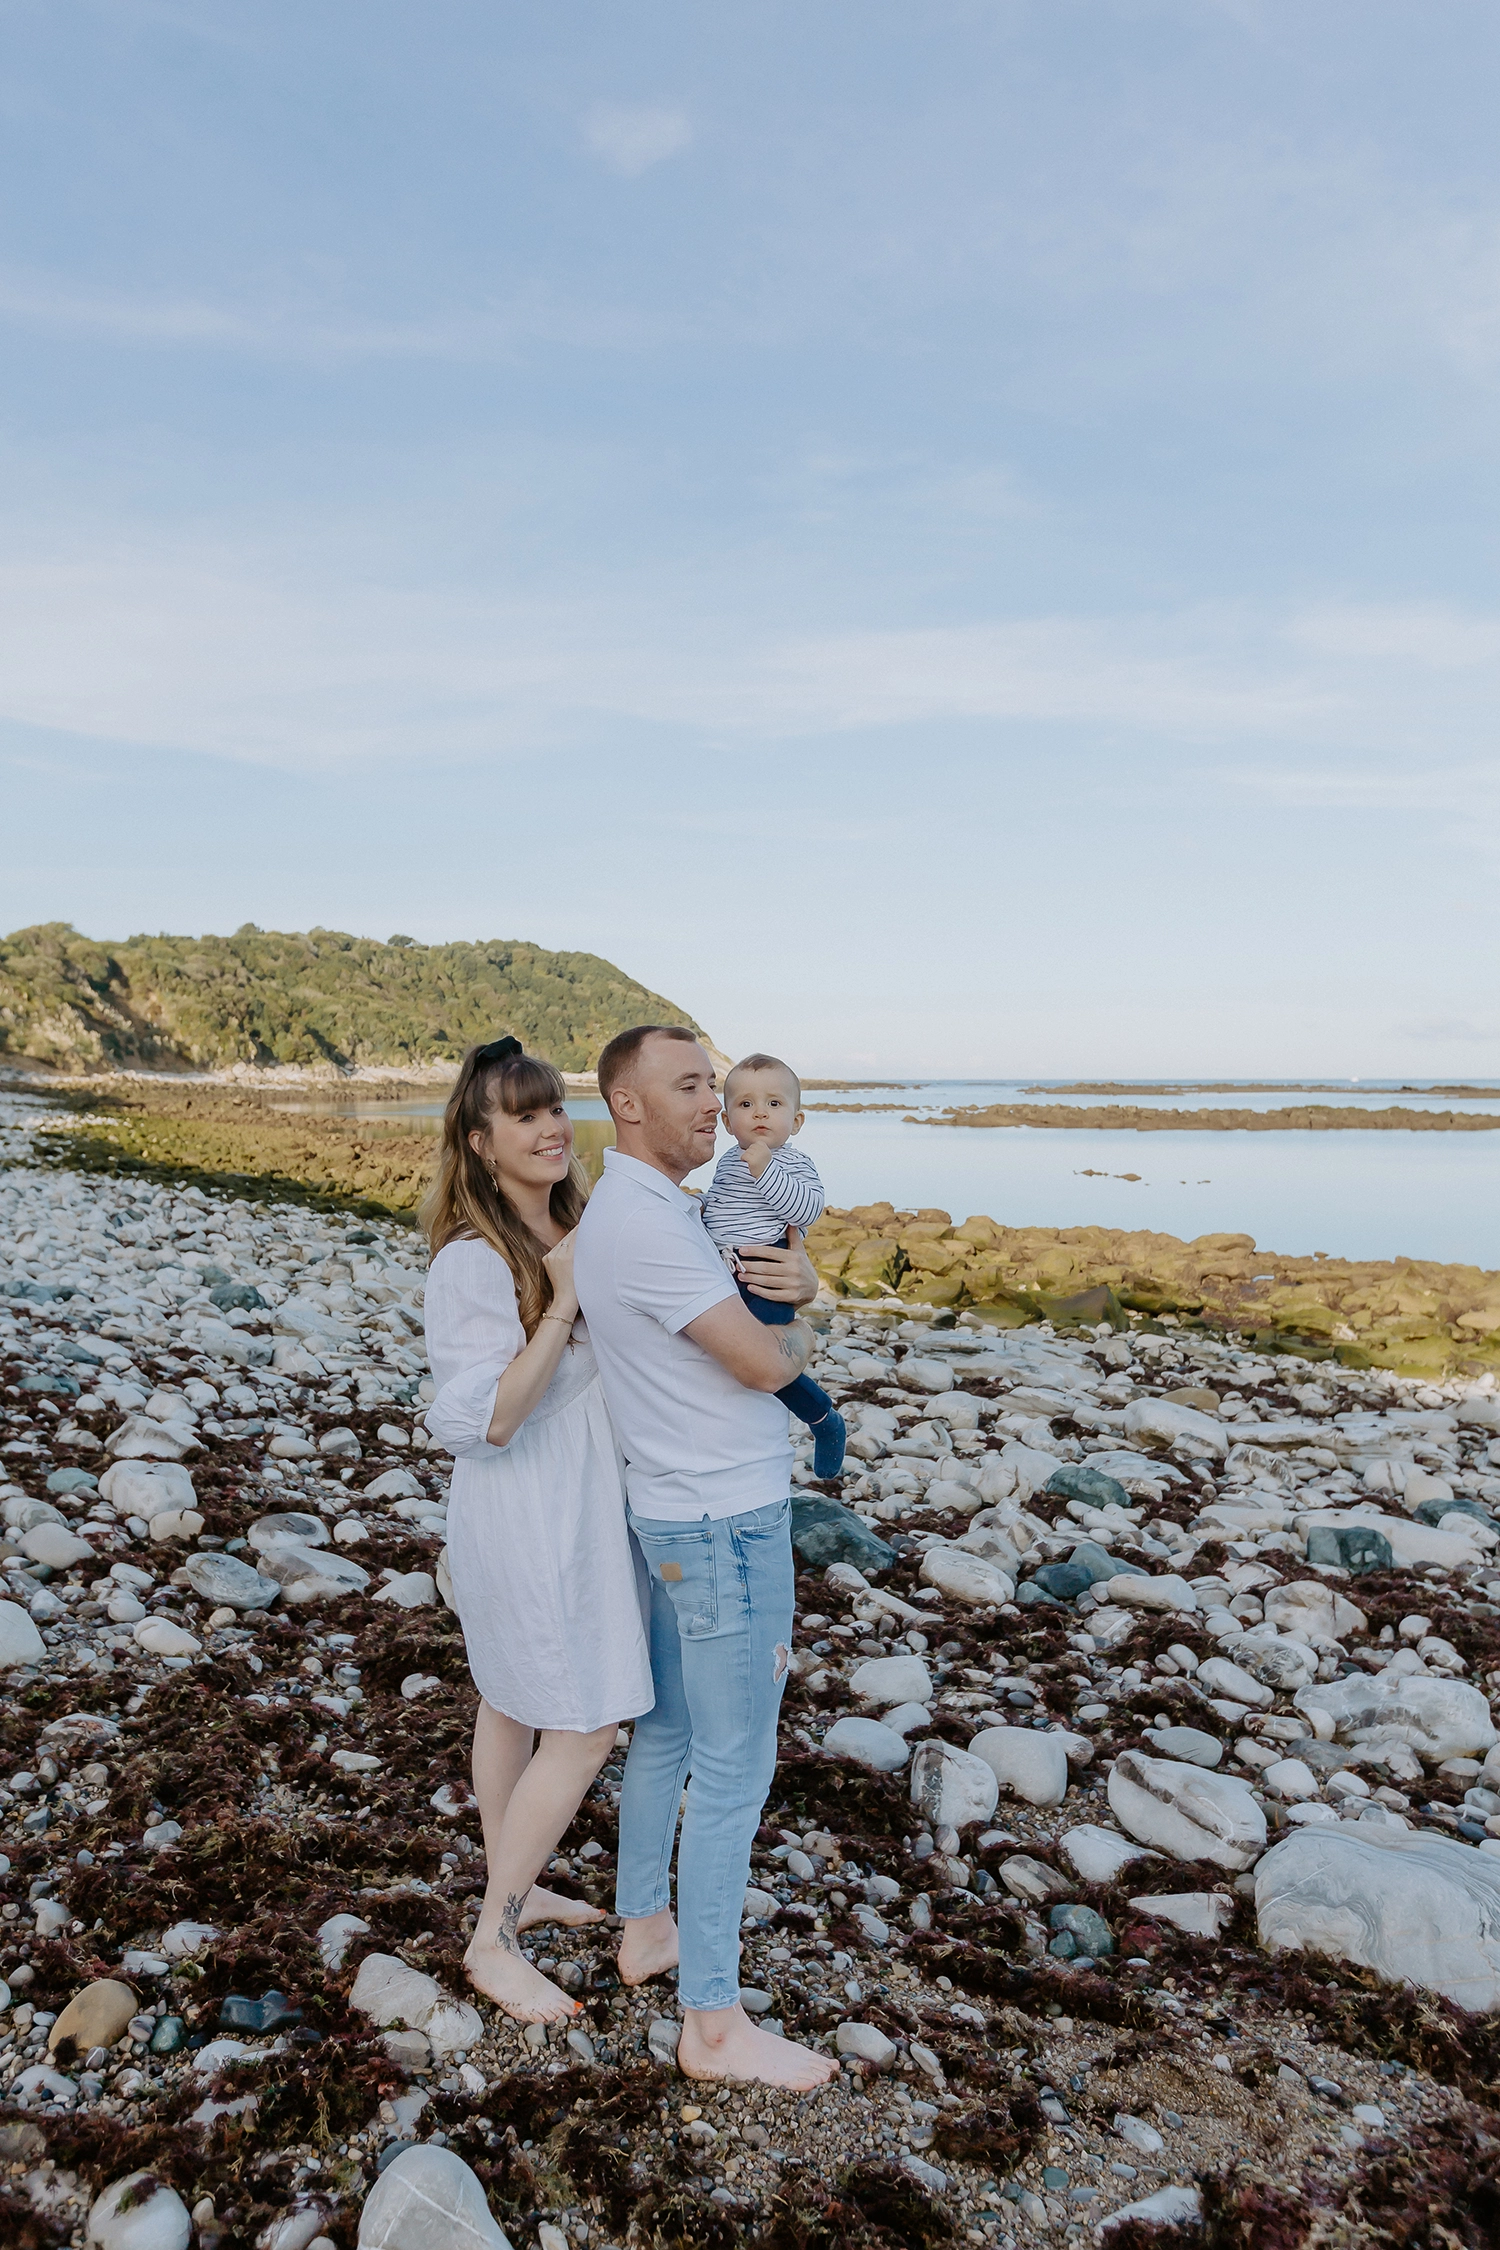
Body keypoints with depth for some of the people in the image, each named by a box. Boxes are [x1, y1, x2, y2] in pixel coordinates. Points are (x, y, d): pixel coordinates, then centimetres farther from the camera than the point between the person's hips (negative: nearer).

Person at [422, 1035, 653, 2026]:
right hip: (526, 1511, -8)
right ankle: (494, 1941, 20)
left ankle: (512, 1886, 41)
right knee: (582, 1730, 1)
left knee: (514, 1704, 22)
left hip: (584, 1498, 8)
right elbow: (485, 1420, -25)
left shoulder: (579, 1231, 1)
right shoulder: (471, 1262, -22)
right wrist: (564, 1303, -29)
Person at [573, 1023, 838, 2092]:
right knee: (735, 1771, 2)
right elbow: (762, 1364, -23)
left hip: (678, 1514, 10)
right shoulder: (642, 1223, -24)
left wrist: (800, 1281, -10)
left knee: (666, 1731, 22)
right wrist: (801, 1334, 0)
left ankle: (645, 1926, 40)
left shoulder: (669, 1210, 9)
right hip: (727, 1527, -10)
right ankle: (715, 2024, 17)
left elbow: (780, 1309, 14)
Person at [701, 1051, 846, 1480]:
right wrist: (700, 1208, 16)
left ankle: (825, 1419, 8)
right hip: (721, 1274, 8)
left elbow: (809, 1209, -25)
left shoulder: (793, 1163, -8)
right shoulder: (728, 1161, 15)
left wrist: (767, 1170, -27)